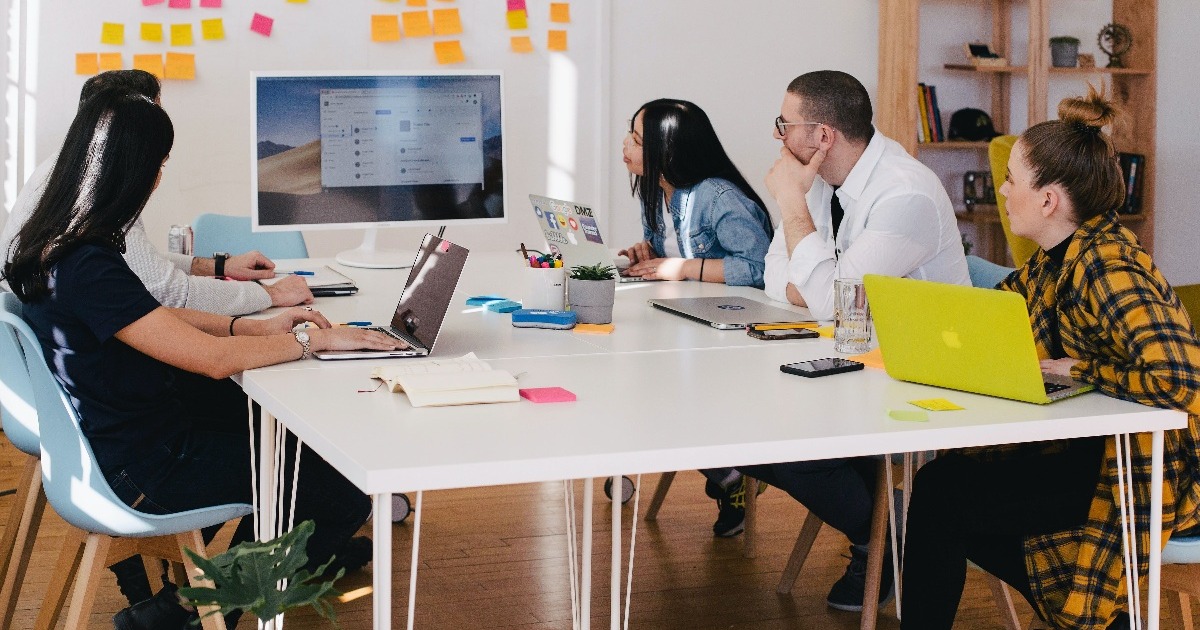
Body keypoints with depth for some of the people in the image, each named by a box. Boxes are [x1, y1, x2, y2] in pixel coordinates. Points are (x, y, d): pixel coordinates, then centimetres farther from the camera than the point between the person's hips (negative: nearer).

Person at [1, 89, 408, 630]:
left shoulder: (54, 244, 1)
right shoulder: (87, 268, -30)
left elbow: (154, 320, 12)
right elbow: (213, 358, -28)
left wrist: (257, 327, 4)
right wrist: (314, 339, -15)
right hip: (143, 470, -10)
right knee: (345, 495, -4)